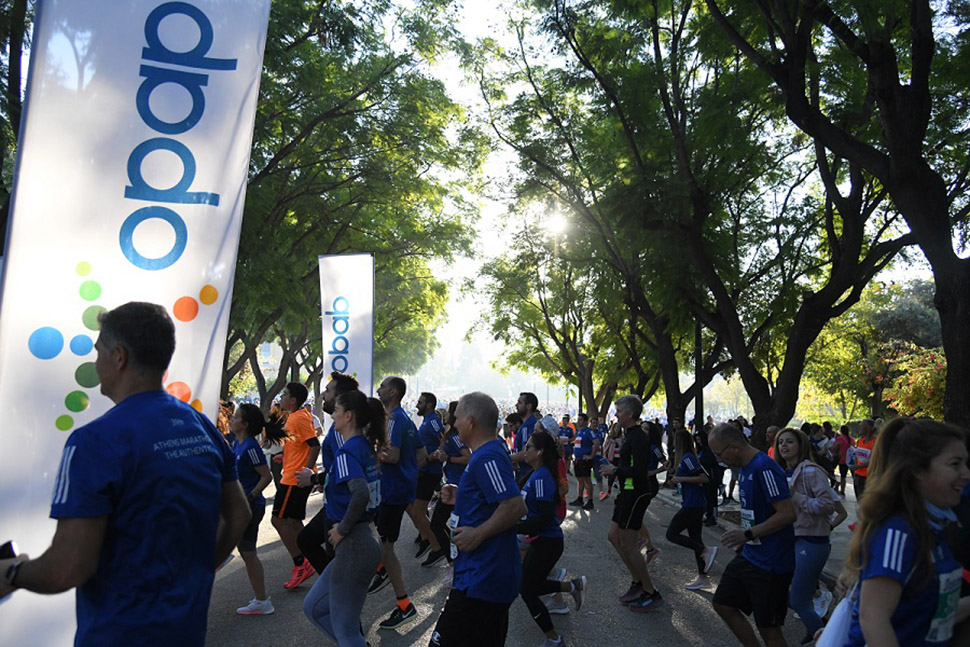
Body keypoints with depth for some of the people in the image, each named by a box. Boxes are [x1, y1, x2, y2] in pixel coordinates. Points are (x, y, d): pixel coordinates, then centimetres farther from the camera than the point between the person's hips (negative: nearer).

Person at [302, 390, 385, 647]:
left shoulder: (346, 451, -18)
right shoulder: (366, 447, 8)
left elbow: (362, 494, -34)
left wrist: (343, 529, -21)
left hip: (352, 547, -9)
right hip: (363, 540, 9)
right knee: (313, 607, 21)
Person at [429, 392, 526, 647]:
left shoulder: (487, 458, -19)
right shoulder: (493, 451, 14)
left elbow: (515, 506, -27)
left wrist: (477, 534, -22)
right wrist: (459, 498, 18)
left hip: (480, 580, -11)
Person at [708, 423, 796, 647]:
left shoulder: (765, 468, -22)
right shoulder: (744, 468, 9)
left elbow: (788, 513, -25)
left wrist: (748, 534, -24)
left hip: (770, 562, -10)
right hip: (749, 555, 10)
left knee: (769, 629, 2)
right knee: (723, 604, 15)